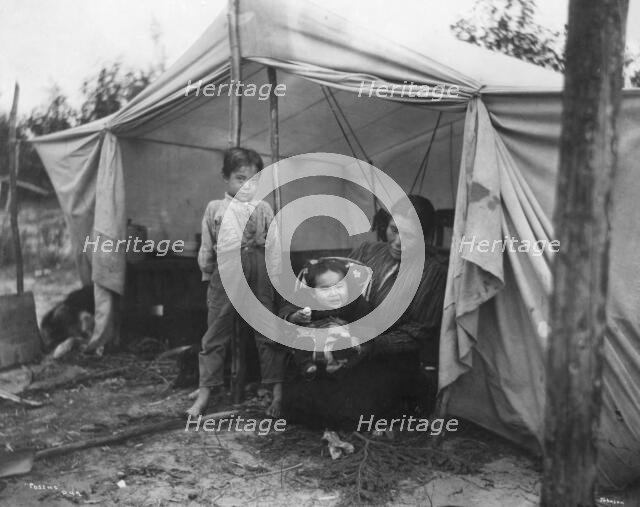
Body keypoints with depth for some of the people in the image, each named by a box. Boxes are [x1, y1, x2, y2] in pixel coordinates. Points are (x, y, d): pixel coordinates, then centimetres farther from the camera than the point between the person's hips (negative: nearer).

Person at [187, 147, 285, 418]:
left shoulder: (263, 209, 7)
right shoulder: (214, 209, 10)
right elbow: (206, 248, 16)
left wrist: (275, 278, 1)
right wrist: (207, 275, 16)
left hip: (258, 276, -1)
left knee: (267, 334, 3)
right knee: (215, 336, 5)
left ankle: (277, 393, 11)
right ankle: (204, 395, 13)